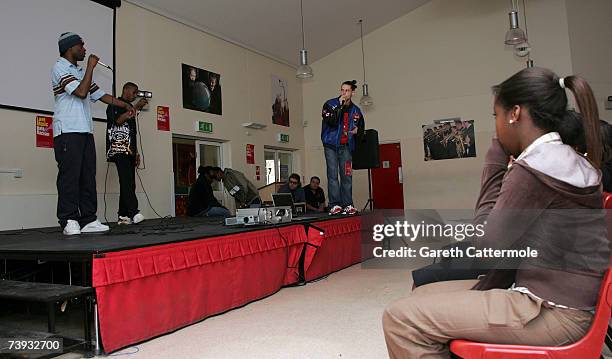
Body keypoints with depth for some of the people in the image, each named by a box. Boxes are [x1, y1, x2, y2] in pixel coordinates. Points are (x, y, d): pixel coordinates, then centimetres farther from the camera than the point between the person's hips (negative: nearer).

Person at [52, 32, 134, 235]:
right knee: (69, 176, -9)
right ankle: (69, 221, -6)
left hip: (85, 131, 8)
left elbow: (100, 95, 25)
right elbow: (81, 92, -14)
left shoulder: (81, 72, 23)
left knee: (88, 176, 4)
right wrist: (91, 67, -6)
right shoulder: (60, 68, -2)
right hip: (67, 131, -8)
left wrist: (125, 105, 19)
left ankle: (88, 220, 6)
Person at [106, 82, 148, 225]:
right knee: (127, 181, -21)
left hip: (129, 151, 8)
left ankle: (123, 216, 2)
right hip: (118, 148, -8)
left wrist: (136, 152, 20)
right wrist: (136, 107, -13)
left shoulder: (130, 109, 27)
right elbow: (118, 121, -15)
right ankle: (133, 213, -31)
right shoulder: (114, 105, 4)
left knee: (129, 183, 1)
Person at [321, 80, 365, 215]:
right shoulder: (330, 104, -2)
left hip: (346, 146, 4)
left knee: (347, 176, 2)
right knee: (333, 175, -8)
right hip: (331, 145, -3)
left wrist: (357, 131, -2)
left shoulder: (356, 110, 11)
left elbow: (361, 129, 21)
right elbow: (331, 122, -18)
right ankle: (335, 205, -7)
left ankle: (347, 205, 6)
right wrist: (340, 106, -20)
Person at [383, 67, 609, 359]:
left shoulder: (533, 169, -19)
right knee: (424, 295, 13)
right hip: (556, 296, 10)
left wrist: (495, 165, -7)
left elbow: (488, 244, -11)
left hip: (551, 311, -10)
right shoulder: (567, 162, 13)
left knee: (401, 318, -16)